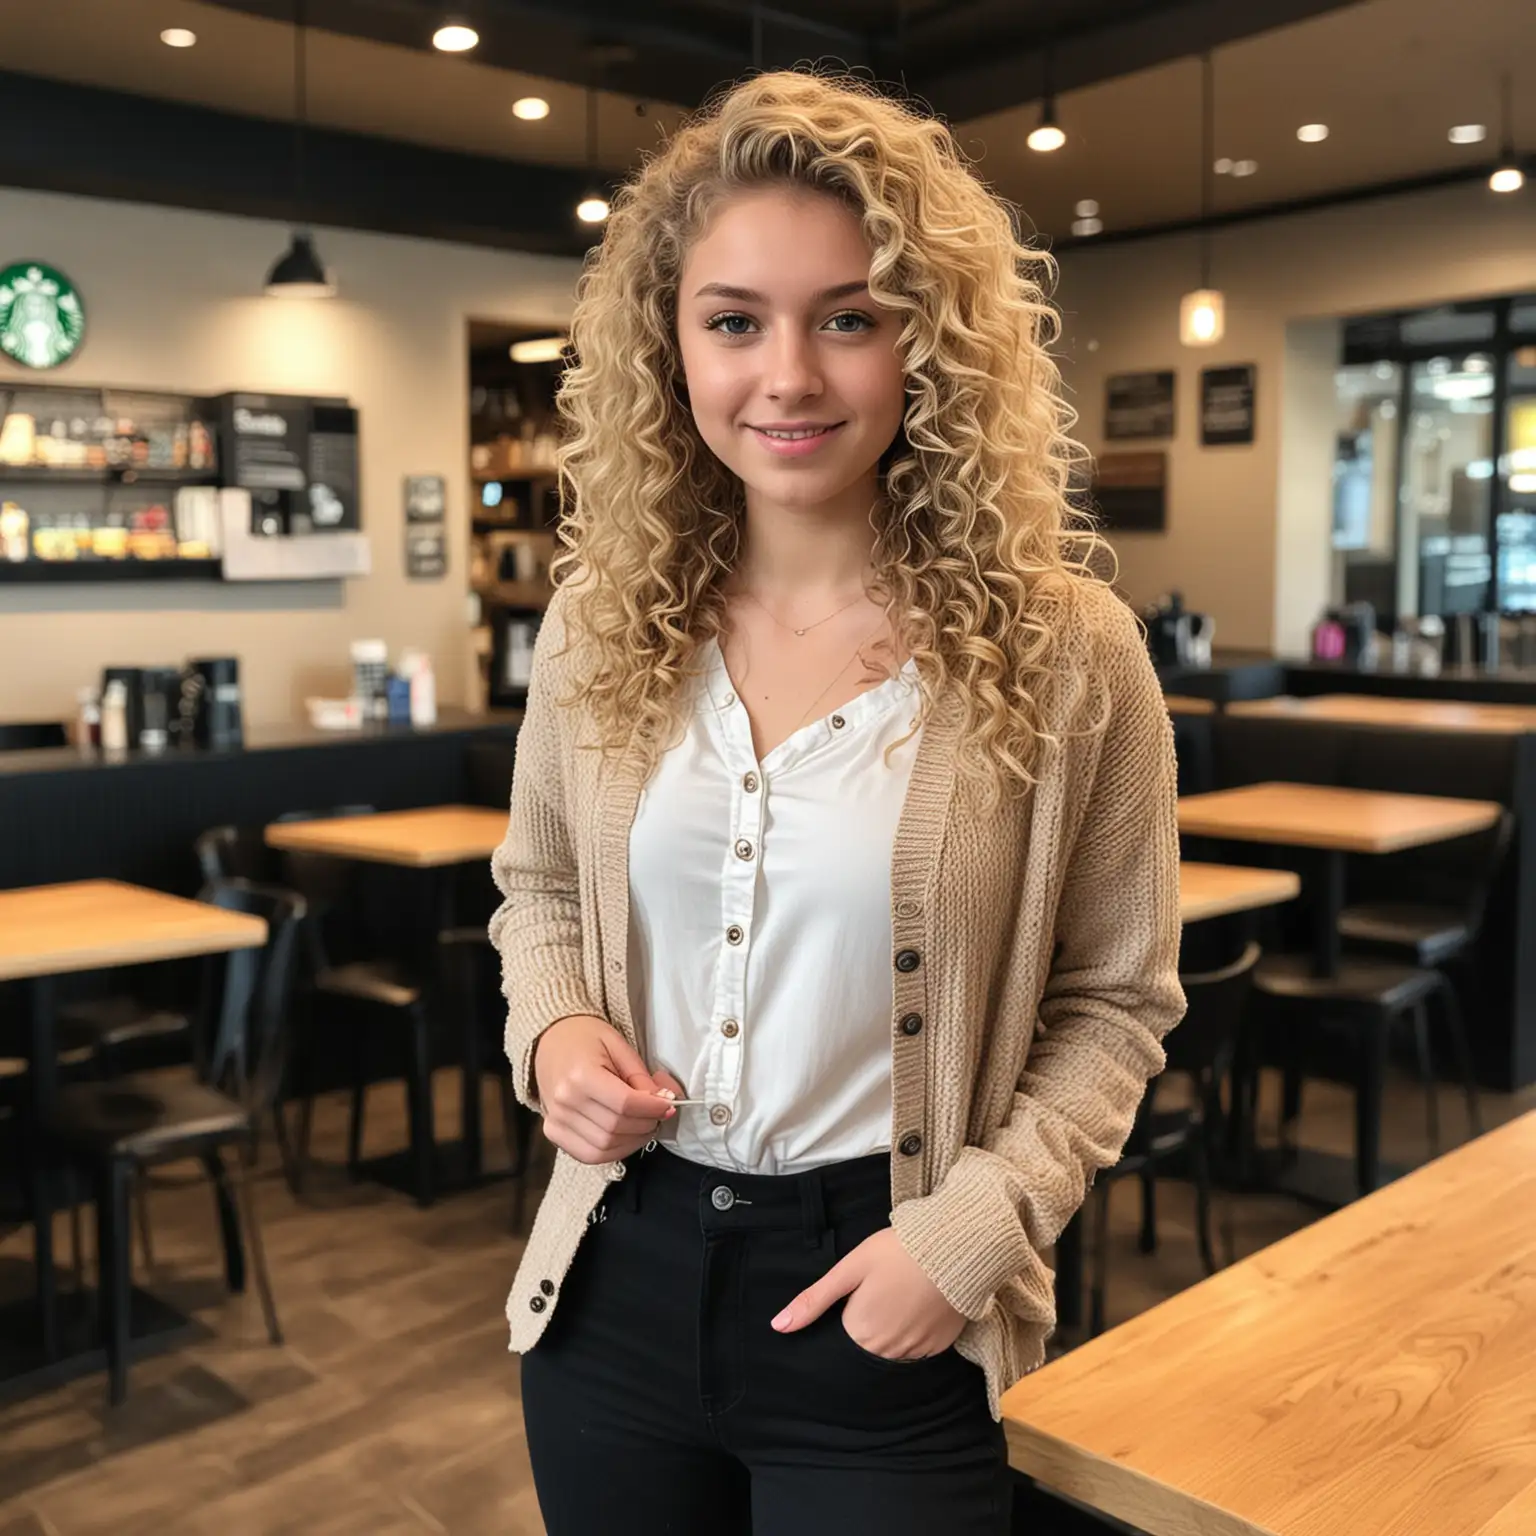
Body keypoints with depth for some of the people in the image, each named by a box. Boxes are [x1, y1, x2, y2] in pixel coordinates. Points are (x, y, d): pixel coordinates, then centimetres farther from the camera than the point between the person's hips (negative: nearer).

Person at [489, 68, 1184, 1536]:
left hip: (885, 1315, -3)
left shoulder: (1062, 651, -12)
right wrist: (553, 1025, -7)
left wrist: (972, 1225, -14)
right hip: (615, 1282, 4)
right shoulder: (598, 622, -3)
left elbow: (1115, 1000, -3)